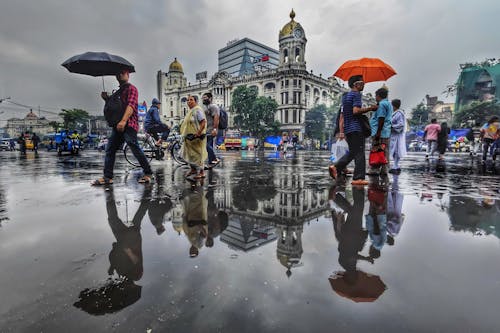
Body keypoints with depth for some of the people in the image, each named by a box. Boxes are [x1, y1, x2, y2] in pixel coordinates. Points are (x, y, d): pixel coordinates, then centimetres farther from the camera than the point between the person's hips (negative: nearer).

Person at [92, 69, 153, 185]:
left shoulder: (131, 88, 1)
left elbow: (131, 105, -15)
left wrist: (123, 121, -27)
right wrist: (107, 99, 11)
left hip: (129, 124, -9)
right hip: (118, 124, 9)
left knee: (134, 147, -15)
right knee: (110, 149, 4)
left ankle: (148, 174, -5)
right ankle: (107, 177, 7)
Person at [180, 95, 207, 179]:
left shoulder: (197, 110, -15)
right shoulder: (190, 111, 16)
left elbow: (203, 122, -25)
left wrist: (198, 133, -27)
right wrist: (185, 133, 18)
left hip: (196, 137, -10)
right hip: (189, 136, 10)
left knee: (197, 154, -4)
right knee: (189, 153, 17)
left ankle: (201, 172, 6)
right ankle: (193, 169, 33)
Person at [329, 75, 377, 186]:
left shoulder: (345, 96, 20)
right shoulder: (356, 94, -5)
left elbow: (342, 116, 18)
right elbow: (356, 110, -21)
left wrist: (341, 131, 17)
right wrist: (370, 108, -10)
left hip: (347, 129, 9)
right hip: (356, 128, -8)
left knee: (352, 152, 17)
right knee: (359, 154, -5)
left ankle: (336, 167, 7)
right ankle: (358, 178, -5)